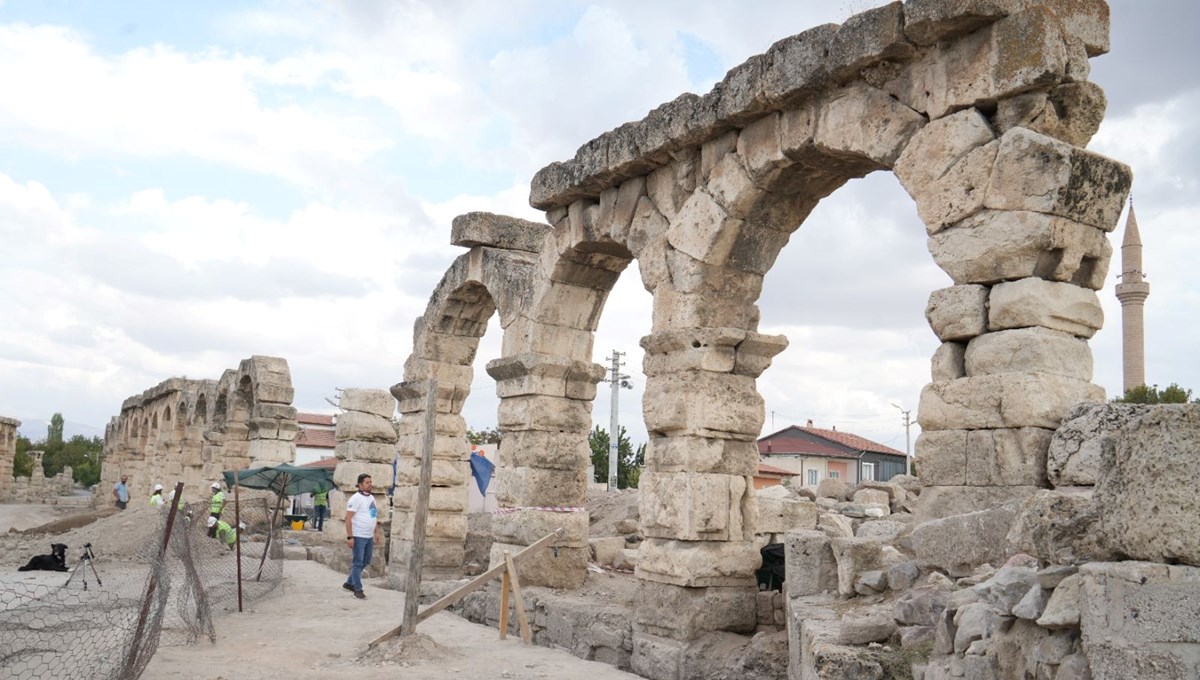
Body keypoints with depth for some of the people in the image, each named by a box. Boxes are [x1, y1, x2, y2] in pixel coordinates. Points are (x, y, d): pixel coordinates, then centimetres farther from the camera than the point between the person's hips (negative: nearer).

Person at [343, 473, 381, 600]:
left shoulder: (371, 498, 12)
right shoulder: (356, 498, -12)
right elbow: (348, 518, -16)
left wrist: (377, 532, 15)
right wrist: (349, 537, -19)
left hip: (369, 536, 8)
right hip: (358, 536, -8)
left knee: (366, 562, 15)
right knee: (358, 563, -1)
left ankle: (349, 583, 29)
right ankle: (358, 589, 7)